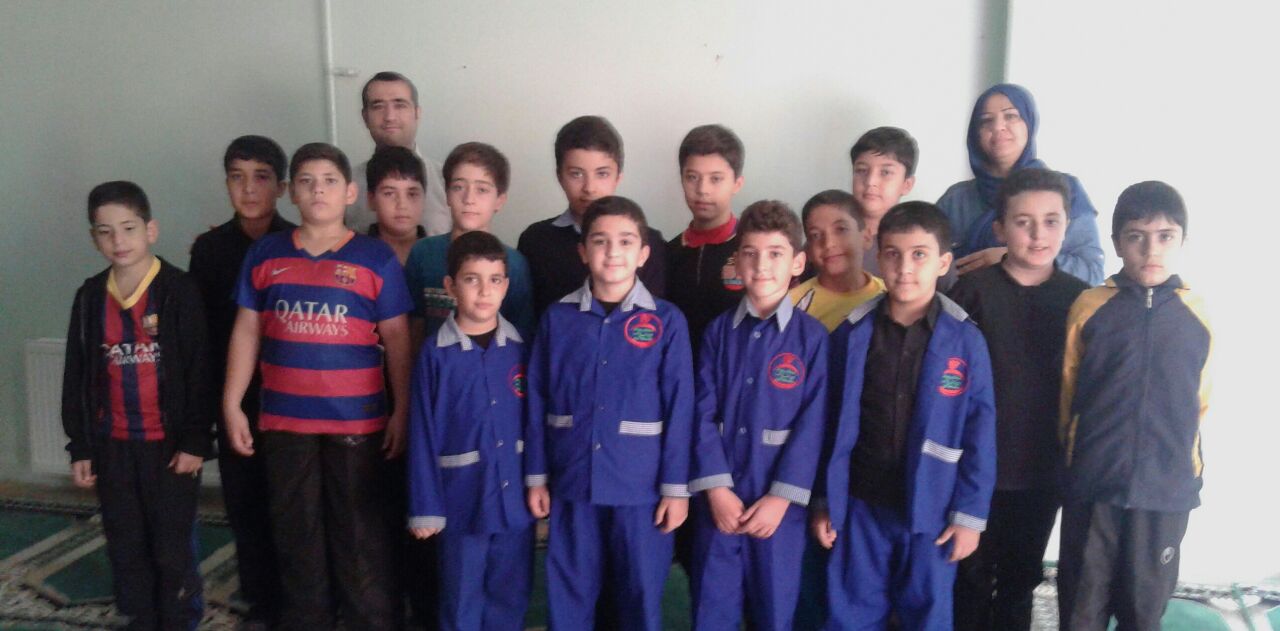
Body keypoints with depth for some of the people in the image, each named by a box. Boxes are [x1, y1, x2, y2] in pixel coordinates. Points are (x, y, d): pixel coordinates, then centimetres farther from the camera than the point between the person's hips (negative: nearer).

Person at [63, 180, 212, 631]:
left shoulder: (178, 290, -9)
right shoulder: (90, 297, 4)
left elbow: (198, 371, -9)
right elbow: (77, 377, 9)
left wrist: (196, 440, -11)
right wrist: (80, 447, 7)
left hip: (170, 443, -4)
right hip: (113, 446, 4)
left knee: (173, 549, 4)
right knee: (126, 550, 14)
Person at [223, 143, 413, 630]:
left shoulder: (376, 258, -3)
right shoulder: (265, 255, 5)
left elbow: (397, 339, -2)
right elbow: (246, 333, 8)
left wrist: (402, 411, -5)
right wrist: (232, 405, 5)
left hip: (357, 421, -3)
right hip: (284, 421, 3)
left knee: (362, 536, 5)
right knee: (296, 535, 15)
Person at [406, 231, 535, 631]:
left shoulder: (521, 348, 0)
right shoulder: (435, 353, -7)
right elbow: (424, 435, -6)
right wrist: (425, 506, -6)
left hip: (515, 498, 2)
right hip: (462, 500, -2)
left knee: (510, 597, 16)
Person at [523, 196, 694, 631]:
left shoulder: (667, 322, -4)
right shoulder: (557, 318, 1)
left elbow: (679, 409, -4)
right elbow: (538, 403, 4)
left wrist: (676, 486, -5)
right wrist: (536, 476, 4)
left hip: (642, 488, -1)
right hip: (572, 483, 2)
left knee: (641, 595, 10)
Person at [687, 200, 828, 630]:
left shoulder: (813, 336, -4)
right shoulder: (720, 331, 4)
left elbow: (812, 425, -8)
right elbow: (705, 413, -1)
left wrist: (781, 498, -12)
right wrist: (716, 489, -10)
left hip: (778, 503, -2)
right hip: (719, 500, 2)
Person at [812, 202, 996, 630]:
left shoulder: (965, 340, -8)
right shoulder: (852, 334, -3)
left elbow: (980, 436, -4)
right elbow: (832, 426, 2)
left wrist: (970, 514, -5)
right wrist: (823, 501, 4)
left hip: (931, 511, -1)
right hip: (860, 507, 1)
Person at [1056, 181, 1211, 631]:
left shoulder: (1198, 315, -2)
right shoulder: (1089, 308, -4)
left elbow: (1199, 399, 9)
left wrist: (1182, 460, 14)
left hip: (1166, 490, 1)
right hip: (1092, 484, -1)